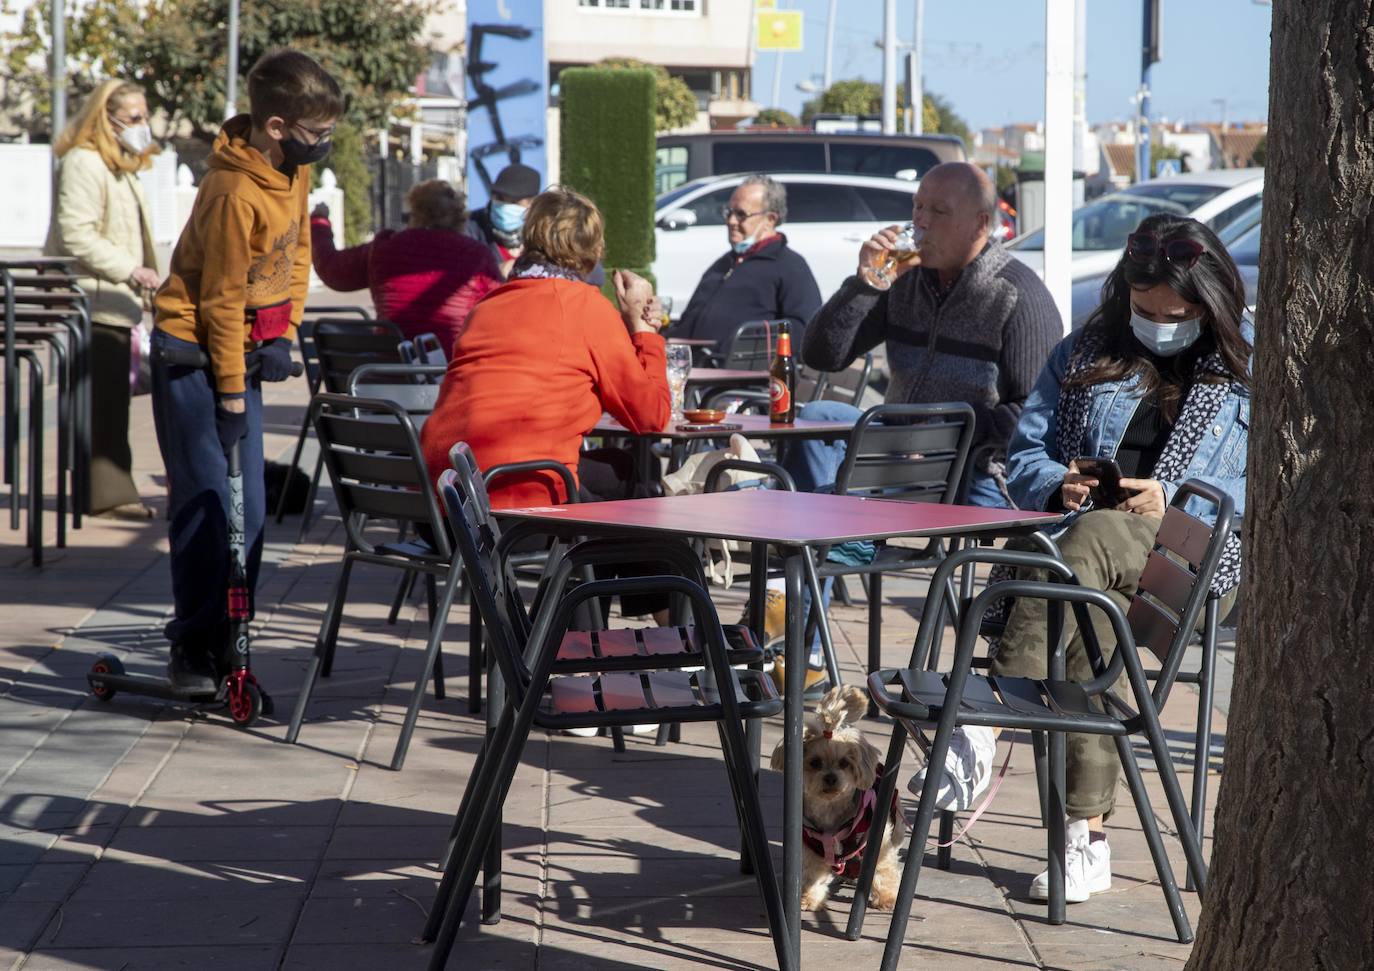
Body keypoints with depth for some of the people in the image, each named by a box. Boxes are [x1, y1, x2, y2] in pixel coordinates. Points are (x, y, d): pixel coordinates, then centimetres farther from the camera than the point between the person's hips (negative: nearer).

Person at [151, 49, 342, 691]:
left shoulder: (295, 170, 1)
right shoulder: (236, 193, -25)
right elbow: (222, 300, -20)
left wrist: (284, 337, 1)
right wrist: (231, 393, -16)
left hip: (244, 346, 8)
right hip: (192, 352, -8)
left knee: (249, 506, 6)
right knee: (205, 501, -8)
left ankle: (229, 640, 12)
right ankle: (192, 650, -2)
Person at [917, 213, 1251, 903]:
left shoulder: (1250, 369, 12)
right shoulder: (1085, 354, 22)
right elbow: (1024, 454, 18)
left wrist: (1173, 499, -12)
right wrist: (1059, 484, -6)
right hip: (1078, 545, 3)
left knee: (1095, 539, -39)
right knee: (1097, 608, -37)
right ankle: (1087, 834, -42)